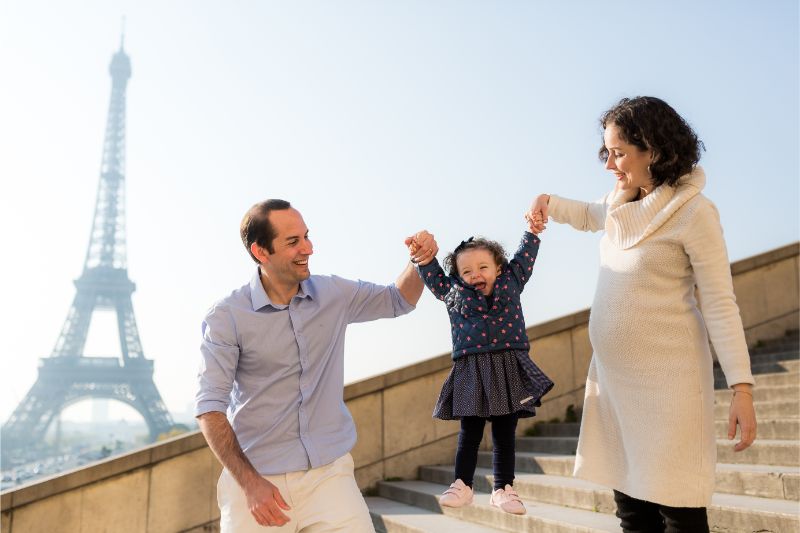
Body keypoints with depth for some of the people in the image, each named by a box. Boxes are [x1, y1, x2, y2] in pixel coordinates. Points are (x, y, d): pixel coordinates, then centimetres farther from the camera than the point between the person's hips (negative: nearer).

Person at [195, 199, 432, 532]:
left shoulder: (333, 294, 3)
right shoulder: (227, 316, -9)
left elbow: (398, 300, 17)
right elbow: (210, 406, -11)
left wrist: (419, 262, -3)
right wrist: (250, 483, -19)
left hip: (329, 471, 2)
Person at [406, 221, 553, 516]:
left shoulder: (510, 283, 9)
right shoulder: (453, 294, 7)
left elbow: (524, 257, 16)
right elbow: (432, 273, 7)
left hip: (509, 371, 1)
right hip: (471, 374, 0)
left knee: (505, 436, 8)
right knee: (469, 434, 6)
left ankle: (503, 489, 19)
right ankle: (462, 486, 19)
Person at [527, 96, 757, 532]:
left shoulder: (693, 212, -11)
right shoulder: (621, 202, 10)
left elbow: (719, 303, -12)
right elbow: (589, 216, 33)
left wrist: (741, 388, -17)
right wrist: (548, 202, 11)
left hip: (666, 376, -7)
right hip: (613, 373, 7)